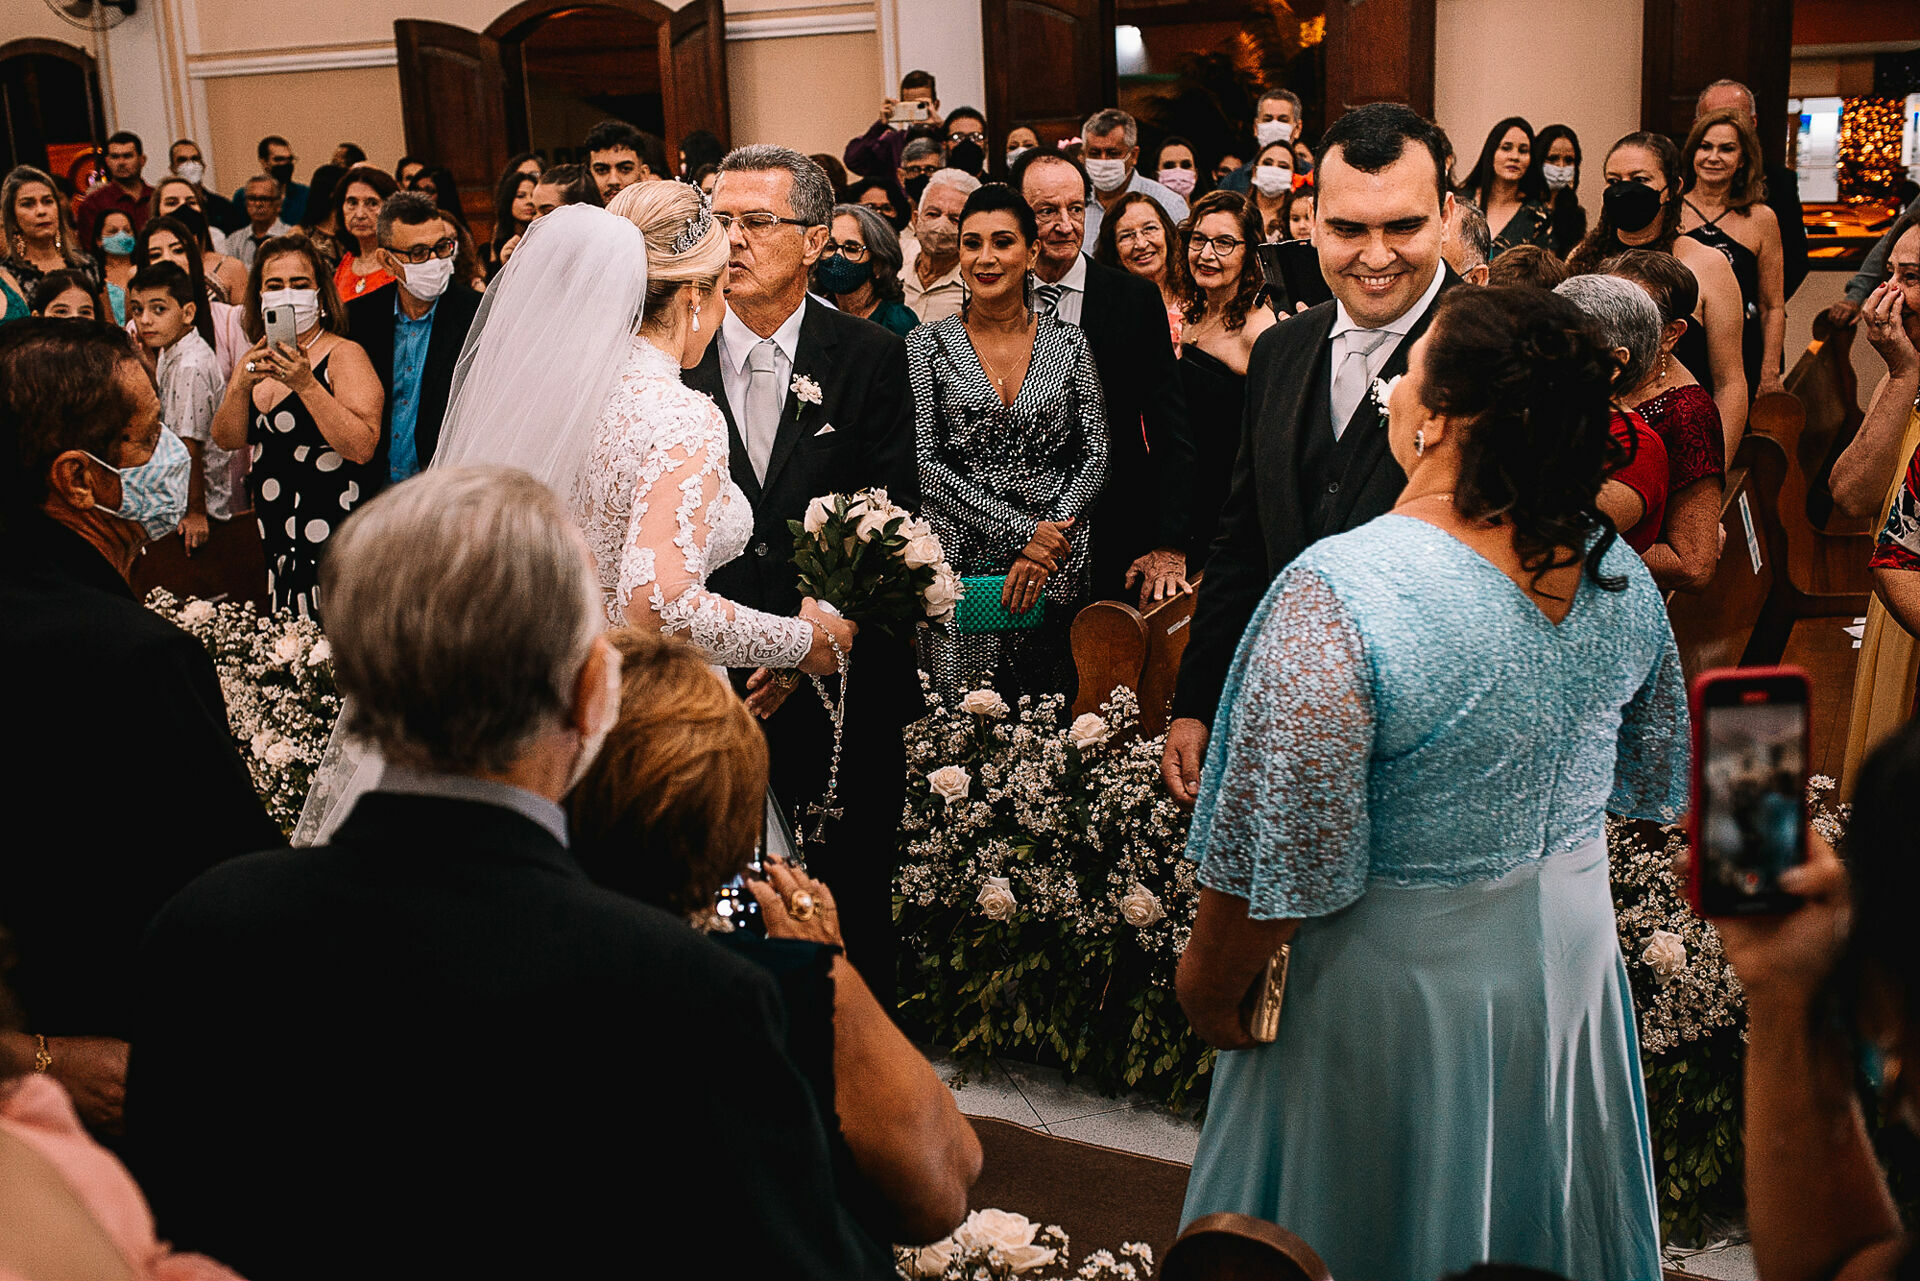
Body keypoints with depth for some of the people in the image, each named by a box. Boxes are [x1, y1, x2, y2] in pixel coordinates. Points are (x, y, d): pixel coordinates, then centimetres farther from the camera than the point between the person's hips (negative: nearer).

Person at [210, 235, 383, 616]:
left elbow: (362, 448, -19)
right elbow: (227, 440, 5)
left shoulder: (344, 355, -8)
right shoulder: (259, 360, 12)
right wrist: (242, 386, -12)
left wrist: (306, 384, -25)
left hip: (330, 542, -6)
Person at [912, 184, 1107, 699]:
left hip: (1059, 567, 2)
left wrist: (1049, 542, -12)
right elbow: (925, 464, -6)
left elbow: (1095, 457, 3)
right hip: (962, 559, -2)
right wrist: (1022, 532, -14)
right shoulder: (927, 347, 1)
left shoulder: (1069, 343, 7)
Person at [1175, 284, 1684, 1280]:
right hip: (1568, 947, 6)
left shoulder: (1339, 592, -29)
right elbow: (1657, 783, 8)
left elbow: (1284, 860, -26)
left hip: (1400, 977, -6)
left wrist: (1208, 984, -10)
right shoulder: (1620, 574, -7)